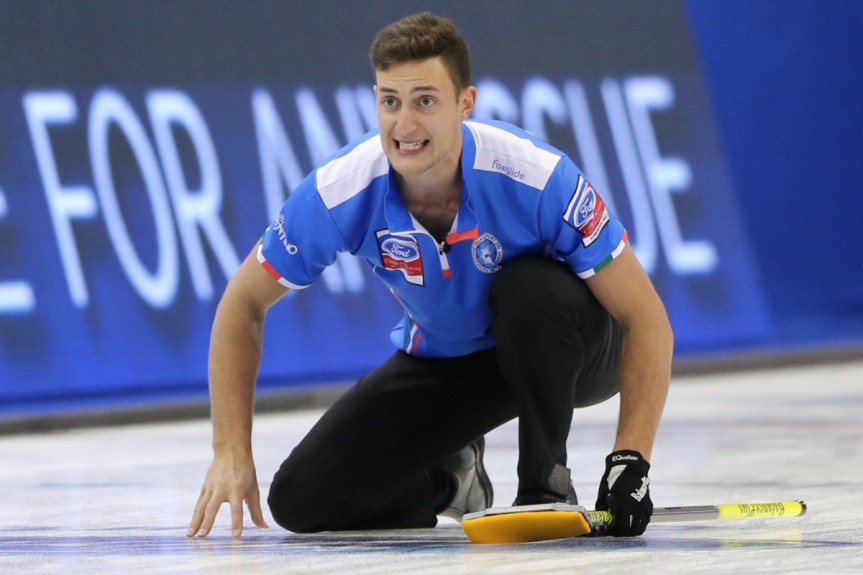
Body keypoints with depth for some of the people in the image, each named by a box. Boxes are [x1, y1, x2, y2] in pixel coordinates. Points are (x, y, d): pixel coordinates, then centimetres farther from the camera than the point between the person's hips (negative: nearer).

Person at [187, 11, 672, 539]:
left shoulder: (537, 177, -33)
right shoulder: (339, 193, -24)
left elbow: (645, 318, -28)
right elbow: (244, 305, -9)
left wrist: (630, 461, -38)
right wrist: (231, 452, -18)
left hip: (558, 350, -2)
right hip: (441, 362, 3)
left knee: (529, 288, -37)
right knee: (304, 499, -13)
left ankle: (547, 483, -14)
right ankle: (447, 480, 18)